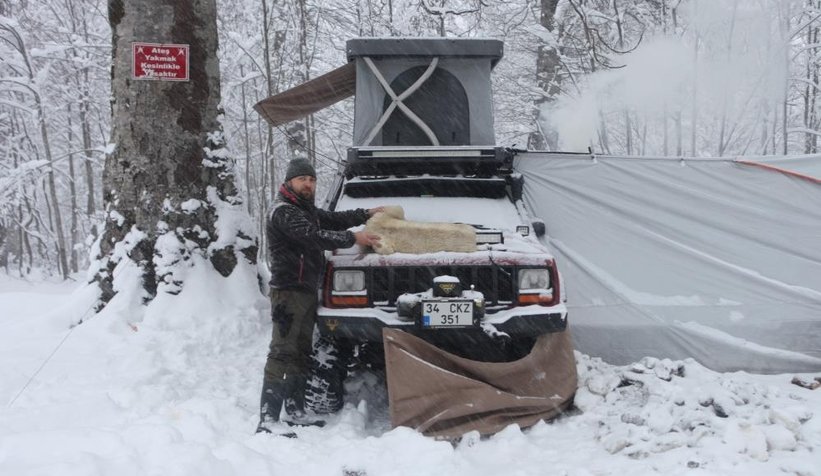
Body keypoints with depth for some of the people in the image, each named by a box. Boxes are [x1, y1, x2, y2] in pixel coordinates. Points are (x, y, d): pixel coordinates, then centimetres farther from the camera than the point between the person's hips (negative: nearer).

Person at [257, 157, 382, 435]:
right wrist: (353, 238, -23)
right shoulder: (283, 211, -12)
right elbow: (313, 235, -24)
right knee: (282, 353, -15)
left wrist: (366, 214, 17)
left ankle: (295, 413, 20)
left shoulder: (306, 209, 19)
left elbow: (332, 219, 25)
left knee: (301, 353, 13)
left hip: (306, 290, 10)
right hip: (289, 291, -10)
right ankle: (267, 421, -17)